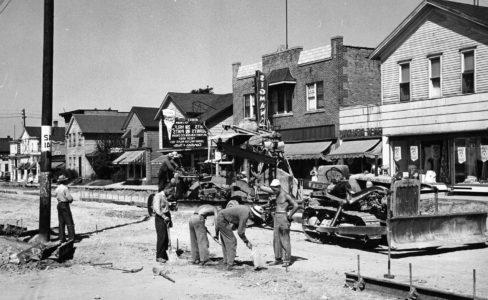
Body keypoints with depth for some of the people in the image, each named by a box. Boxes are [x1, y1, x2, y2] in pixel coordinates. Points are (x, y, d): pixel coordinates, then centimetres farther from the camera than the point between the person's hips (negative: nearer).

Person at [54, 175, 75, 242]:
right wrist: (70, 200, 3)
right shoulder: (65, 188, -15)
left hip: (59, 205, 7)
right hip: (65, 205, -7)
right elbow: (70, 198, -19)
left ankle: (62, 238, 11)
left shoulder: (56, 189, 6)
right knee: (69, 222, -2)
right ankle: (71, 237, -5)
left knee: (61, 223, 10)